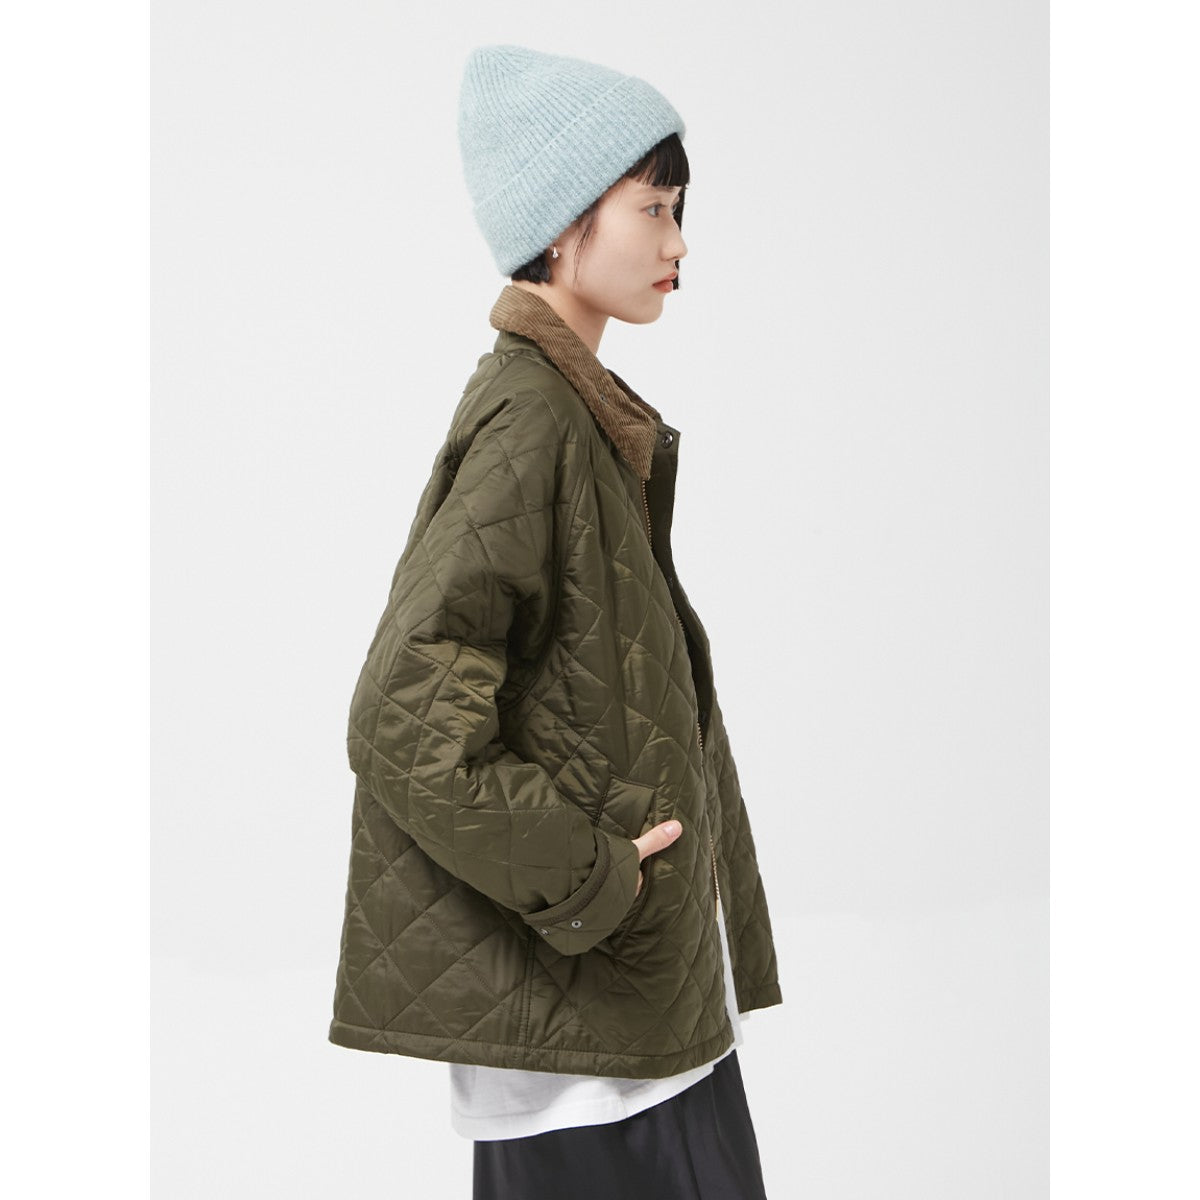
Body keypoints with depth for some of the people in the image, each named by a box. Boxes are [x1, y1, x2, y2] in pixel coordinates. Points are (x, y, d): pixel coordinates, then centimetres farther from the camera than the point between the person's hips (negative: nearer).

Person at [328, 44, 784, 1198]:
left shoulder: (581, 417, 12)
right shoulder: (528, 424, -17)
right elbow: (405, 726, -22)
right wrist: (587, 878, -18)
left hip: (648, 964, 9)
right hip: (584, 977, -9)